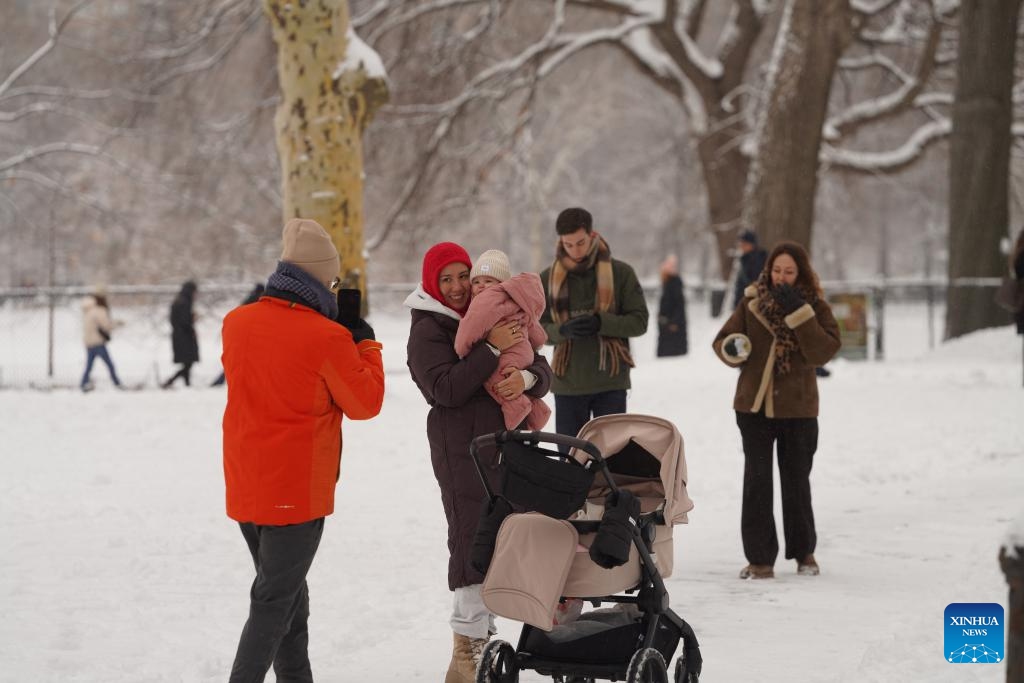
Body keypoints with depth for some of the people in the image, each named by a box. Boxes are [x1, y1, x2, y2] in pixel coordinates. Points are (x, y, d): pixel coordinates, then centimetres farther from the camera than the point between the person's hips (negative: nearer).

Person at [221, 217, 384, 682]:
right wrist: (366, 345, 8)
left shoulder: (236, 323, 1)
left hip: (244, 486, 7)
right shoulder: (328, 338, -17)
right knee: (274, 602, -1)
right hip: (298, 490, -7)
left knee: (288, 594, 20)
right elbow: (366, 403, -5)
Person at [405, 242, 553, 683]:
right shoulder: (428, 329, -4)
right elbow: (445, 389, -18)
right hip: (462, 451, -7)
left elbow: (542, 373, 8)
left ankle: (481, 637, 21)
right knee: (473, 543, -10)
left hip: (506, 444, 7)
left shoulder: (492, 317, 14)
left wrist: (526, 378, -15)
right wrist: (493, 349, -21)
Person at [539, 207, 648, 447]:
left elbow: (639, 321, -2)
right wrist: (563, 330, -18)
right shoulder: (548, 279, 5)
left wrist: (601, 323, -20)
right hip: (568, 384, 2)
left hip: (610, 382, -2)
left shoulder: (621, 273, 0)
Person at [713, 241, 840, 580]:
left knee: (796, 481, 10)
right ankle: (759, 558, 4)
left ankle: (804, 551, 27)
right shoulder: (752, 303, 0)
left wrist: (800, 314, -23)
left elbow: (824, 352, -15)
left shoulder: (815, 307, -2)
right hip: (754, 404, 1)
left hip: (797, 409, -1)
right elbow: (721, 340, 6)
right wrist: (732, 348, -17)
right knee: (756, 481, -1)